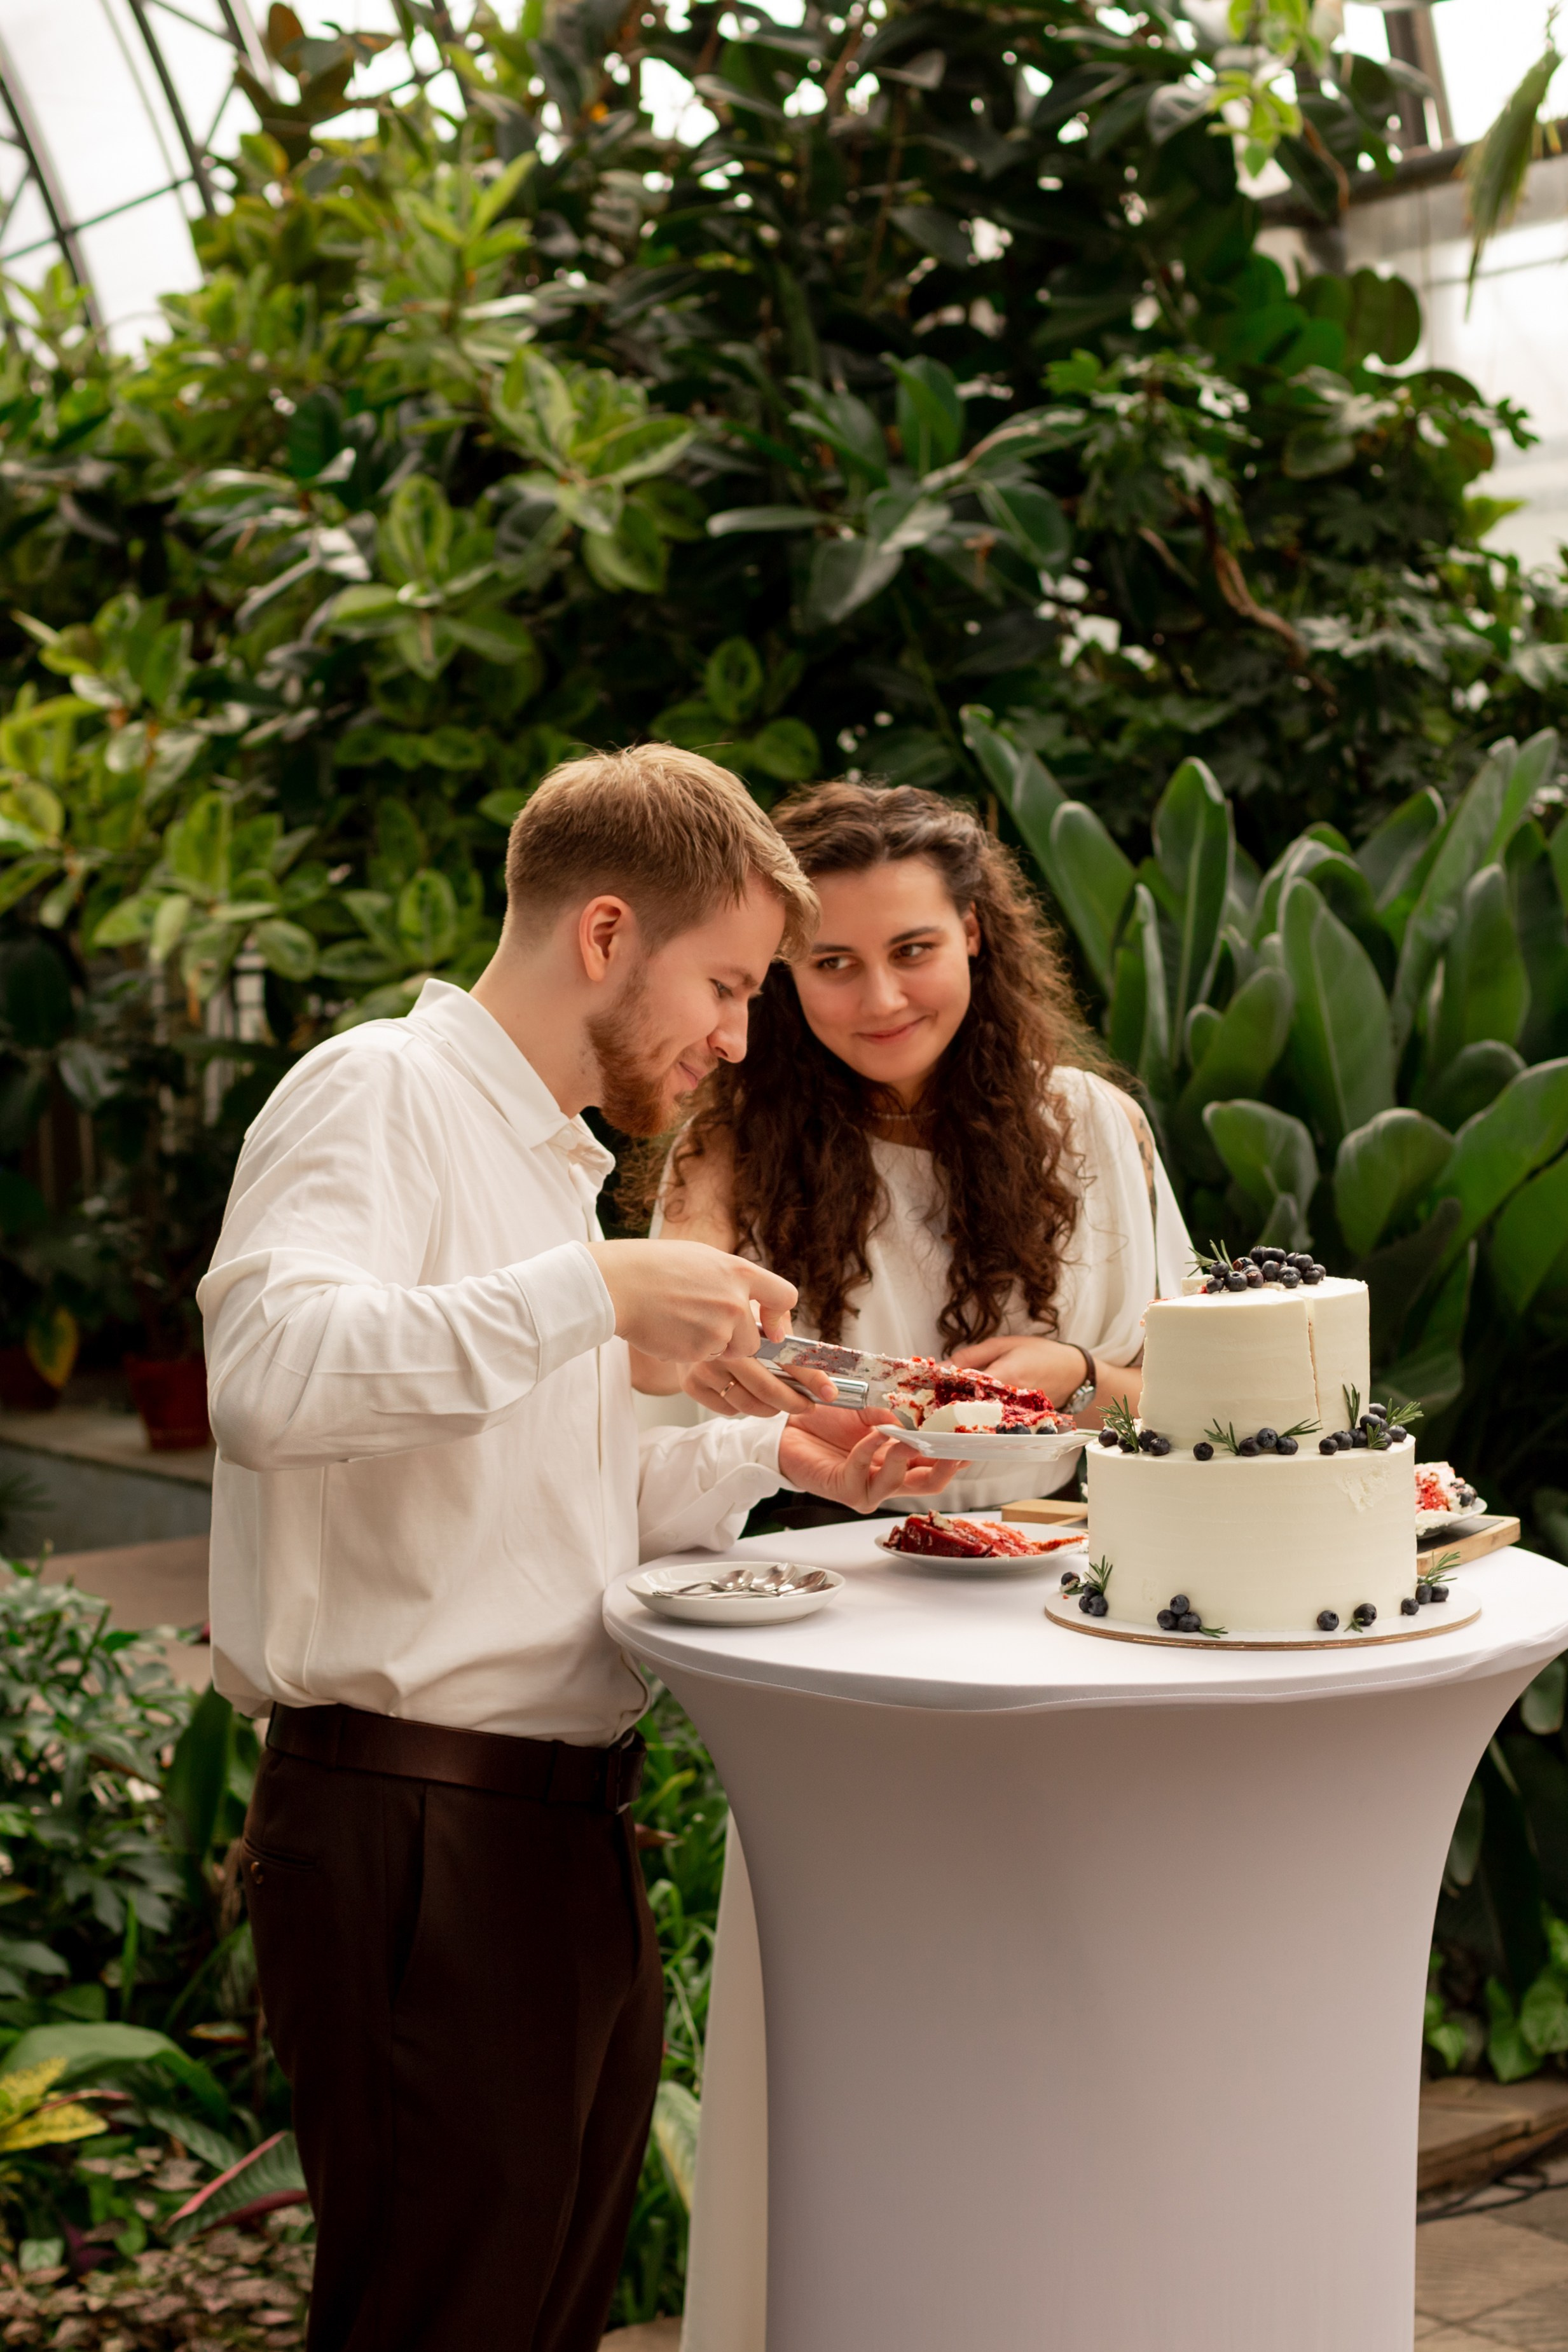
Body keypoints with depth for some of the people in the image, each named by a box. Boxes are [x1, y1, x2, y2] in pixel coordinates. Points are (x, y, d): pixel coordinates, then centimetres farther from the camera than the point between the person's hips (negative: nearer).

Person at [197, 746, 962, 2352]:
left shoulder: (548, 1152, 20)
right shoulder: (378, 1093, -10)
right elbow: (267, 1376, -29)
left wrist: (766, 1457, 15)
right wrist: (597, 1290, -29)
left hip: (567, 1828, 9)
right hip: (415, 1837, -9)